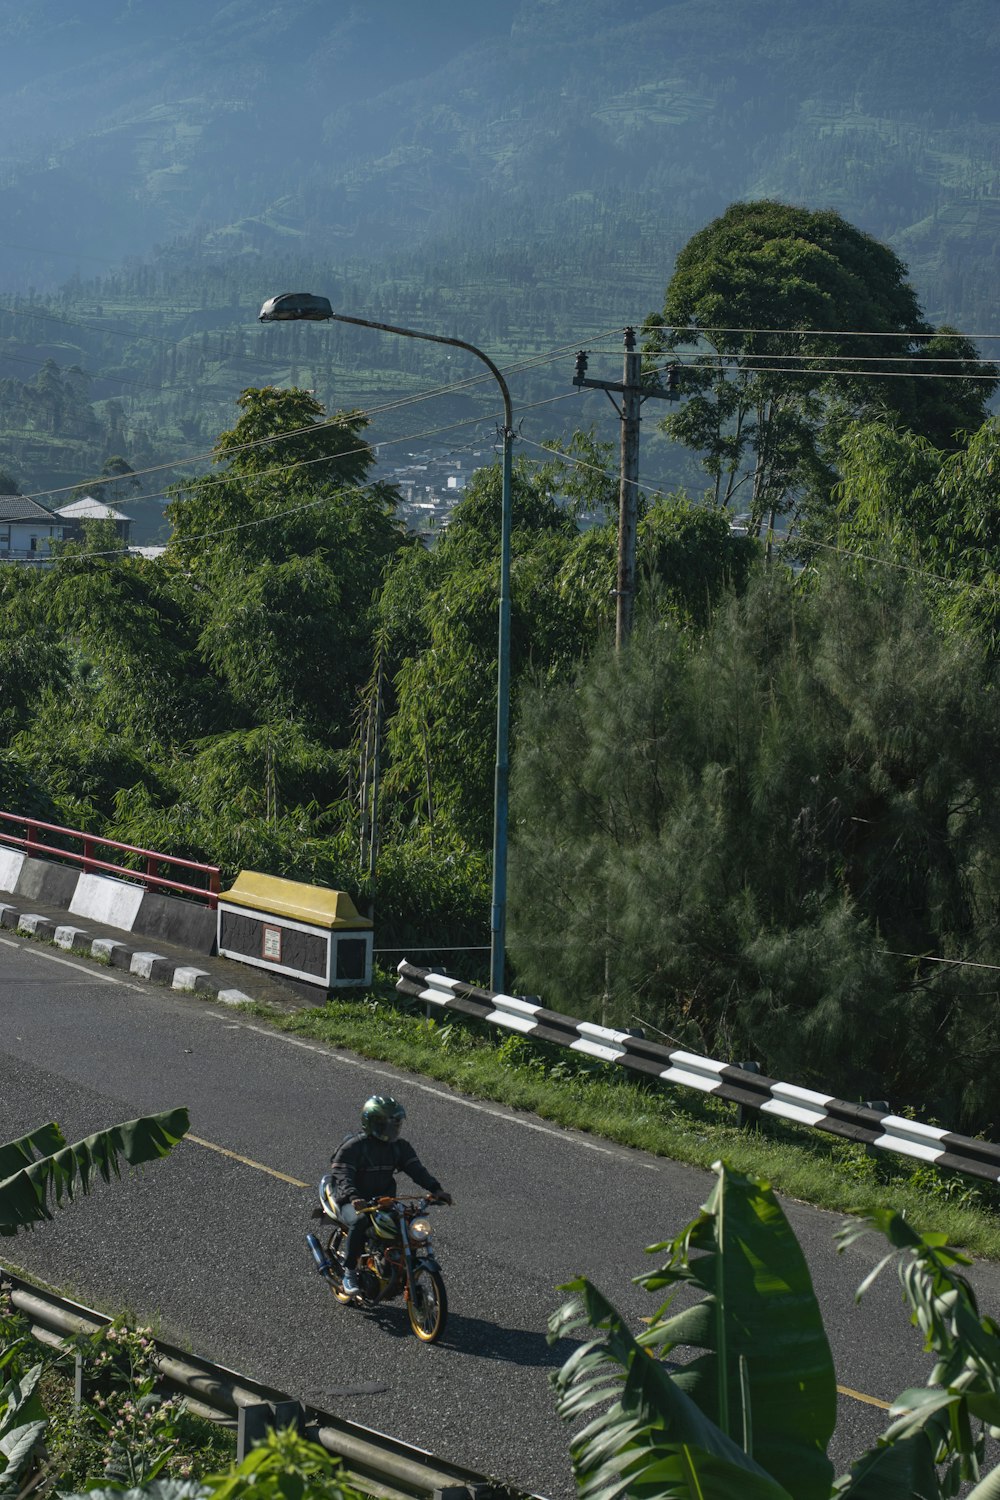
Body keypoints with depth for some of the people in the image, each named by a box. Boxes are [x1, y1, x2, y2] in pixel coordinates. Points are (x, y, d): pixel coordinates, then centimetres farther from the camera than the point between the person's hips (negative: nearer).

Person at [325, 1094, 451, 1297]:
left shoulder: (399, 1147, 8)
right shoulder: (353, 1146, -11)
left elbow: (416, 1168, -1)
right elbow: (342, 1174, -21)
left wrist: (435, 1189, -18)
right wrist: (352, 1197, -40)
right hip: (354, 1203, -6)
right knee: (359, 1221, -38)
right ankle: (349, 1271, -23)